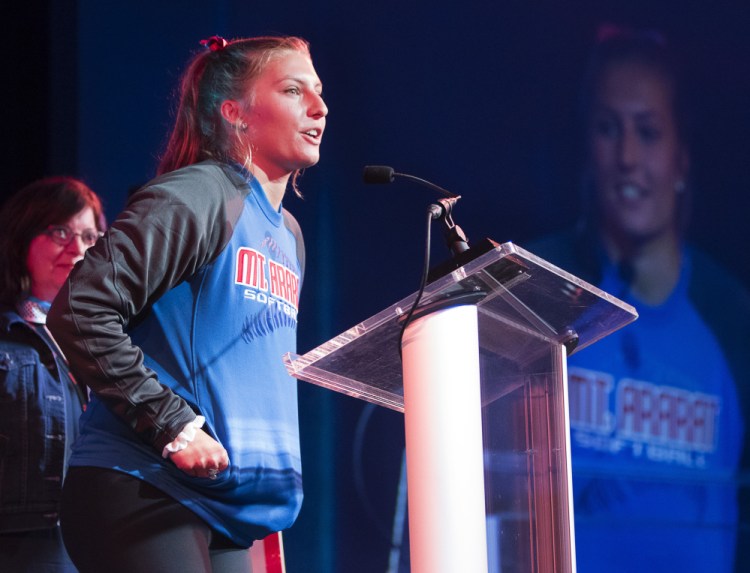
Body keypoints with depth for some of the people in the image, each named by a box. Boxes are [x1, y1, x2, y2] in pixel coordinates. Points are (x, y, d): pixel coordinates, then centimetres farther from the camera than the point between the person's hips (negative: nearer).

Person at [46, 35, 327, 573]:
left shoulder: (288, 235, 19)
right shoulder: (197, 195, -9)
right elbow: (80, 310, -18)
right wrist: (172, 423, -20)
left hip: (225, 507, 9)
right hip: (143, 491, -9)